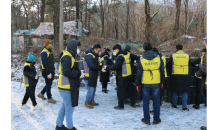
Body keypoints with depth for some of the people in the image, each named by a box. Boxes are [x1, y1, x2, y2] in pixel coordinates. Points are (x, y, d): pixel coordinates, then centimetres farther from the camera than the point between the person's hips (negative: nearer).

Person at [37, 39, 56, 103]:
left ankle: (41, 93, 32)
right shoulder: (44, 52, -17)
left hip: (50, 71, 9)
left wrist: (53, 70, 19)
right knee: (48, 85, 0)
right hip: (46, 71, -9)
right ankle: (49, 98, 11)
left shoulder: (49, 51, 14)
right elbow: (45, 63, -22)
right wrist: (48, 73, -23)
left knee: (49, 84, 17)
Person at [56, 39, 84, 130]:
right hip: (67, 88, -11)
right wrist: (79, 74, -18)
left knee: (64, 106, 19)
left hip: (68, 87, 11)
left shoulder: (70, 56, 16)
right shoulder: (67, 57, -17)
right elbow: (66, 72, -26)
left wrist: (79, 72, 1)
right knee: (69, 108, 0)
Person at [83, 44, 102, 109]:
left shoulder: (94, 55, 17)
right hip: (89, 76, -10)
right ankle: (87, 102, 6)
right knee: (90, 90, -8)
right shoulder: (89, 55, -15)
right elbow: (91, 66, -24)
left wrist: (100, 67, -2)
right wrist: (100, 68, -18)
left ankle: (92, 101, 28)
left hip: (93, 76, 10)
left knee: (94, 89, 16)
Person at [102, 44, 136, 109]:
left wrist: (106, 68, -11)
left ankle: (121, 105, 6)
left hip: (123, 77, -9)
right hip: (129, 76, 9)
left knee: (120, 91, 0)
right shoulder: (126, 55, 13)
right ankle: (133, 103, 28)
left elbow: (115, 67, -22)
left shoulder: (120, 57, -16)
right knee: (129, 90, 19)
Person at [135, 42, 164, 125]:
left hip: (145, 84, -1)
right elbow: (162, 71, 6)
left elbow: (138, 73, -4)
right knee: (156, 101, 11)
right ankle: (156, 119, 18)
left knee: (146, 102, 10)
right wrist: (162, 81, 17)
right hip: (156, 83, 1)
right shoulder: (158, 58, -2)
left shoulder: (142, 59, -7)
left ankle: (146, 119, 16)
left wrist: (137, 84, 6)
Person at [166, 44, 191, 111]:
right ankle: (184, 107, 7)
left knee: (174, 91, 13)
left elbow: (168, 65, 5)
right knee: (184, 92, 8)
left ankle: (174, 105, 22)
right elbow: (189, 64, 15)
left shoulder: (172, 55, -2)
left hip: (175, 76, -1)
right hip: (185, 76, 1)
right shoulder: (187, 56, 4)